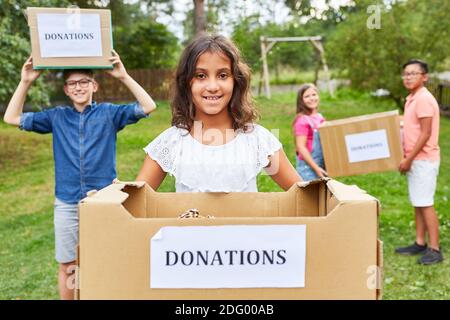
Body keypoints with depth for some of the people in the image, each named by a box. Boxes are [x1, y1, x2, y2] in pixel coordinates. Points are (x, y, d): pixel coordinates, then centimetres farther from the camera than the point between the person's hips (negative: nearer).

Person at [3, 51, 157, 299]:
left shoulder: (108, 113, 0)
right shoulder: (56, 117, 6)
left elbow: (148, 107, -10)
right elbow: (12, 118, 6)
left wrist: (124, 76, -18)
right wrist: (25, 82, -4)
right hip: (67, 204, 2)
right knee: (67, 267, 10)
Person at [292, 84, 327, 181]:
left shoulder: (319, 117, 10)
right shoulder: (302, 120, -13)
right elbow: (301, 147, -17)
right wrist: (316, 168, -19)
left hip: (322, 166, 8)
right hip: (308, 168, -8)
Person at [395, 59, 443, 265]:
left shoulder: (424, 99, -16)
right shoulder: (412, 99, 14)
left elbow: (425, 134, -19)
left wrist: (408, 159, -18)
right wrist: (407, 158, 16)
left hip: (423, 161, -9)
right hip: (414, 160, 9)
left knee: (426, 205, -6)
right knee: (418, 204, 13)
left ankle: (435, 249, 1)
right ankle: (420, 243, 20)